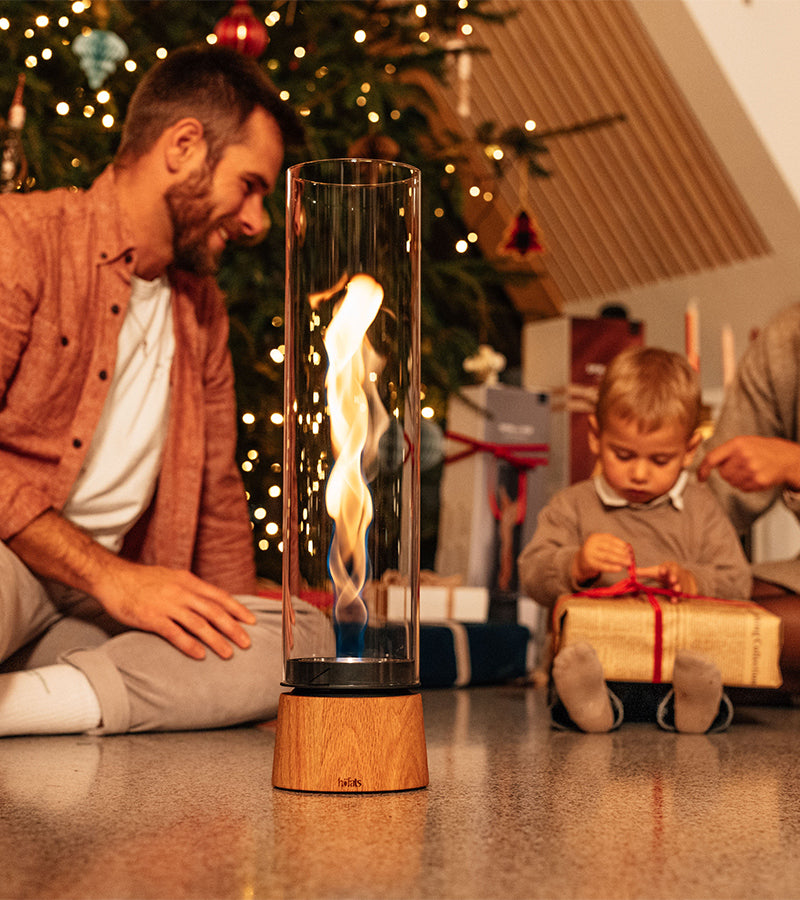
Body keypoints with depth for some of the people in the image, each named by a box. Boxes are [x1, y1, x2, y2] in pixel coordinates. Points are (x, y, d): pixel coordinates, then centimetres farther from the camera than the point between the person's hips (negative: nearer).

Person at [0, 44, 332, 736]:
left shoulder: (202, 311, 21)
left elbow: (218, 498, 27)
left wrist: (232, 639, 14)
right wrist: (108, 574, -17)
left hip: (93, 611, 9)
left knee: (306, 634, -18)